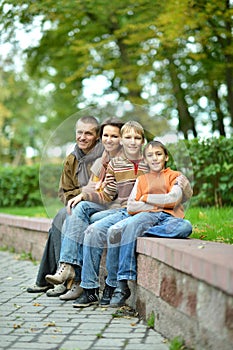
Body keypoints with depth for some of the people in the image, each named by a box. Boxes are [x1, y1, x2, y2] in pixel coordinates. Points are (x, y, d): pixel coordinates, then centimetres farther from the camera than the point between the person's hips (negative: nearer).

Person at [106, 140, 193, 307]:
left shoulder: (174, 176, 21)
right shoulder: (141, 180, 28)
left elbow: (173, 200, 0)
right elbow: (131, 207, 11)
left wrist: (146, 198, 7)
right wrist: (161, 204, 0)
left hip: (169, 218, -1)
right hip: (147, 216, 2)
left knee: (186, 226, -39)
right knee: (115, 231, -31)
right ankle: (121, 284, -32)